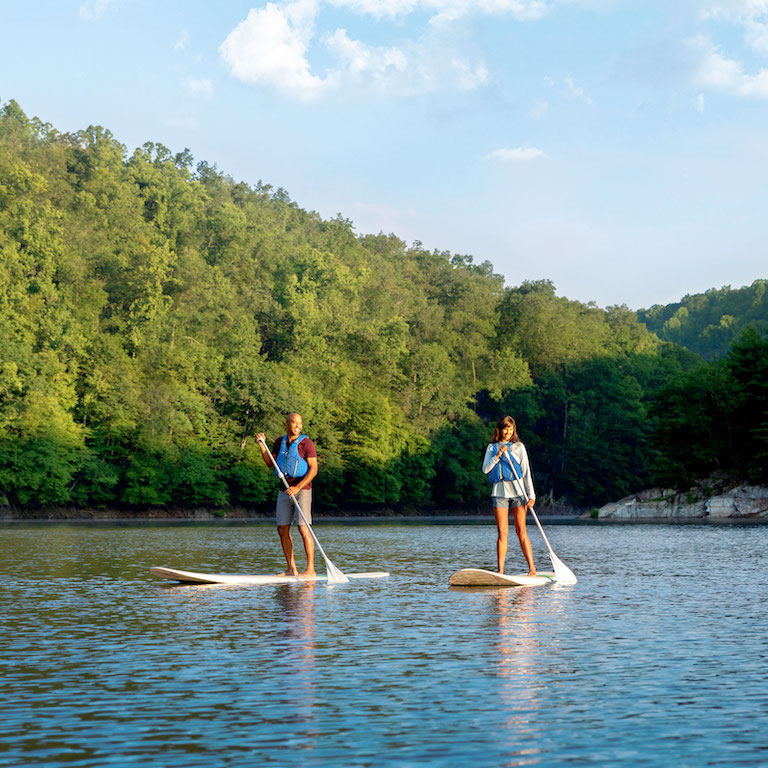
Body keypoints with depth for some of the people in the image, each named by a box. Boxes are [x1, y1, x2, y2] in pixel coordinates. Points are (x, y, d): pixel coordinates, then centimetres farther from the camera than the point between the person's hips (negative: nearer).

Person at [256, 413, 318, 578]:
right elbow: (269, 463, 18)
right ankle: (291, 569, 12)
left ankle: (310, 569, -11)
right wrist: (262, 444, 5)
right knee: (283, 529, 4)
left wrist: (298, 487, -21)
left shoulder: (306, 443, -6)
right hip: (284, 490, 6)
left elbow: (313, 469, -12)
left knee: (303, 528, -12)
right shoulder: (280, 442, 12)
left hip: (302, 489, -6)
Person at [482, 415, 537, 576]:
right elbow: (485, 469, 0)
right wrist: (498, 455, -12)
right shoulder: (492, 447, 12)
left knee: (521, 531, -4)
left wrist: (531, 495, -4)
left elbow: (526, 472, 3)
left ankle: (532, 567, 0)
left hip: (517, 490, -2)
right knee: (502, 532, -1)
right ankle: (500, 571, 1)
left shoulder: (519, 447, 6)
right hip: (499, 491, 2)